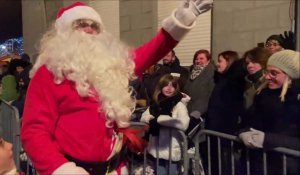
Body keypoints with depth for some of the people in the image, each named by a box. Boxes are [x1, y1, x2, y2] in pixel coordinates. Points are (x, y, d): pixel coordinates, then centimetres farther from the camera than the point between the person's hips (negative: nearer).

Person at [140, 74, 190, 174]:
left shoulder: (179, 104, -10)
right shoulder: (157, 103, 7)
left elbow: (184, 124, -26)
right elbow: (143, 117, 6)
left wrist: (159, 119, -20)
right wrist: (152, 120, -17)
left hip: (172, 150, -5)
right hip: (157, 149, 5)